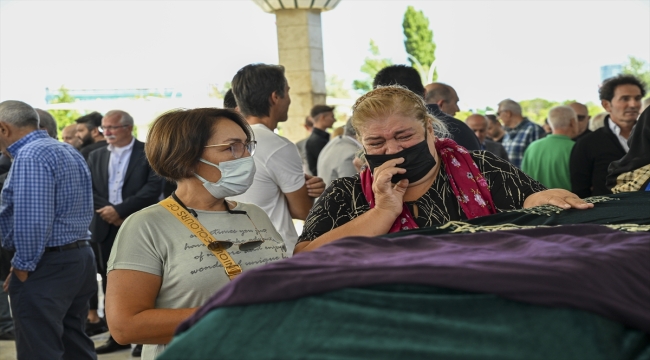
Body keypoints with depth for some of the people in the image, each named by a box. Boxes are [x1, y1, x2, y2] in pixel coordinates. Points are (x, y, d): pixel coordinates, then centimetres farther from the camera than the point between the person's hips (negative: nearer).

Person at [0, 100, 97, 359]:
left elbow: (33, 221, -24)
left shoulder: (30, 156, -17)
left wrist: (22, 267, -14)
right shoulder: (68, 151, 15)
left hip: (46, 266, -10)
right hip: (79, 257, 10)